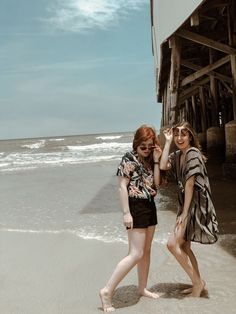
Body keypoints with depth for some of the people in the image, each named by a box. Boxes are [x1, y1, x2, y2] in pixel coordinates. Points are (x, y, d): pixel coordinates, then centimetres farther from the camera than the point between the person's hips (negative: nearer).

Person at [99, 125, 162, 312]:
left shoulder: (149, 160, 10)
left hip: (150, 206, 8)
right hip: (136, 207, -8)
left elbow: (156, 184, 2)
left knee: (146, 250, 15)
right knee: (136, 254, -10)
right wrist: (126, 213, -20)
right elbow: (122, 186, -15)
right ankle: (107, 291, -5)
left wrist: (156, 161, -3)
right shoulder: (129, 159, -11)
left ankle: (142, 288, 29)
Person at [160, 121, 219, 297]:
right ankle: (197, 283, 28)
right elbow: (163, 166, -6)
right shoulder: (177, 156, 10)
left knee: (173, 244, -12)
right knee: (184, 246, 14)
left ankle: (198, 282, 1)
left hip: (196, 205, -9)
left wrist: (184, 213, -18)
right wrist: (168, 141, -3)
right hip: (186, 205, 9)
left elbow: (190, 184, -18)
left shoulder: (193, 154, -16)